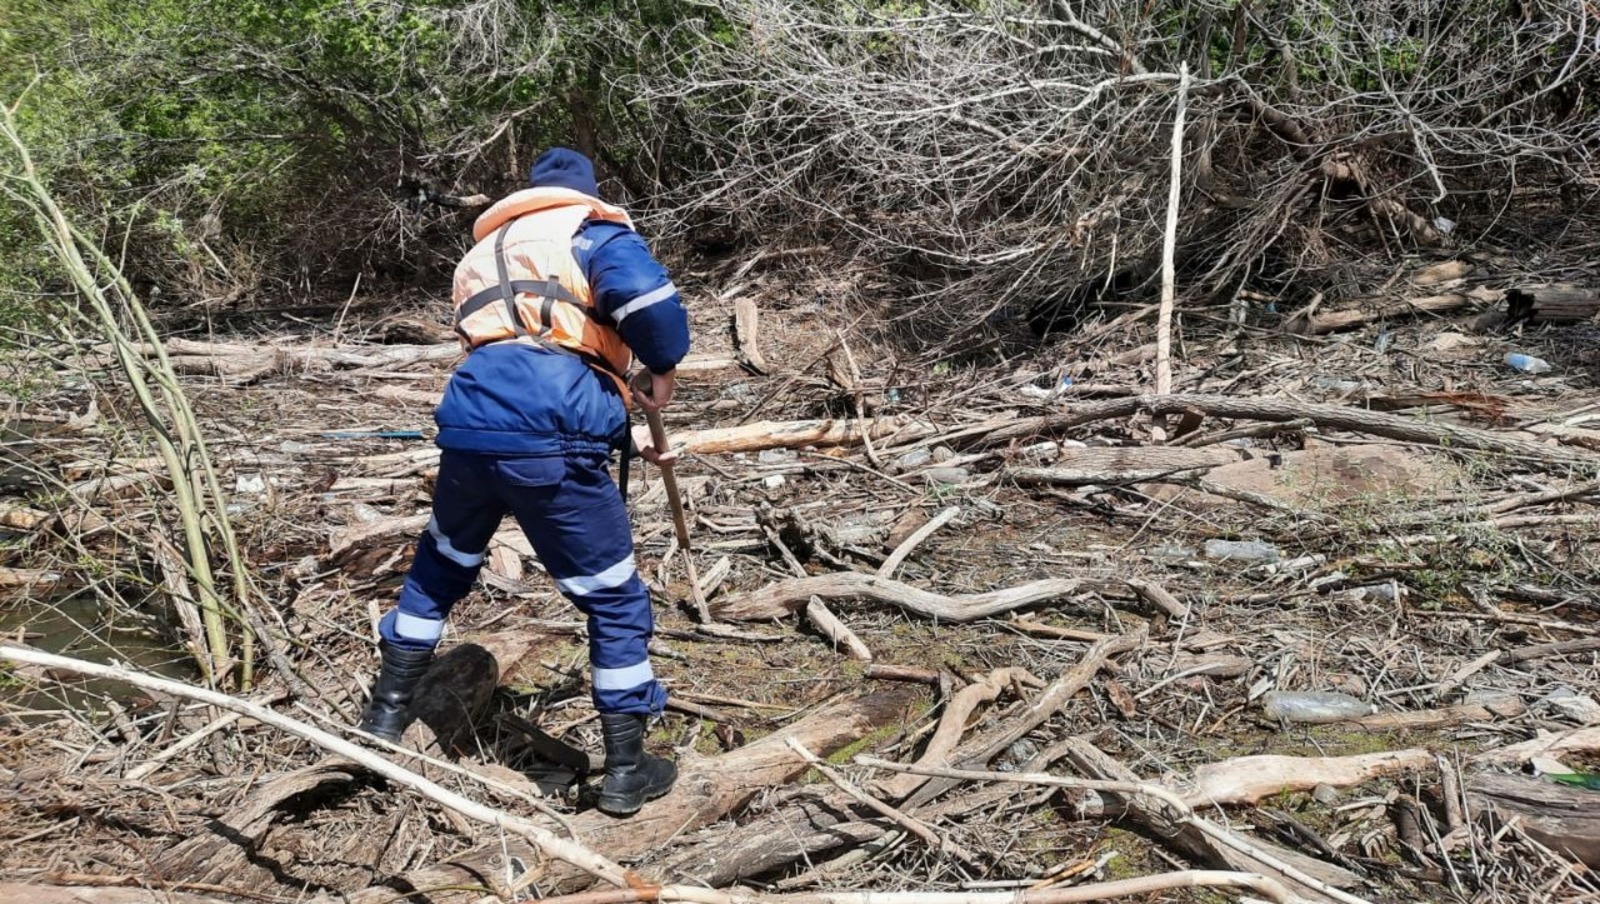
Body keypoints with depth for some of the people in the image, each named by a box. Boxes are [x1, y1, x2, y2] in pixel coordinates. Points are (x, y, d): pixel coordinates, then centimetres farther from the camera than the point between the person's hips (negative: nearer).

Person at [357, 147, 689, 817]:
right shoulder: (591, 229, 9)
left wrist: (620, 429, 36)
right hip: (549, 443, -6)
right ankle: (626, 773, 18)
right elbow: (650, 300, -14)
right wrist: (661, 370, 5)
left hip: (469, 428, 6)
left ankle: (385, 717, 42)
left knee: (440, 568, 31)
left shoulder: (485, 252, 31)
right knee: (616, 601, 9)